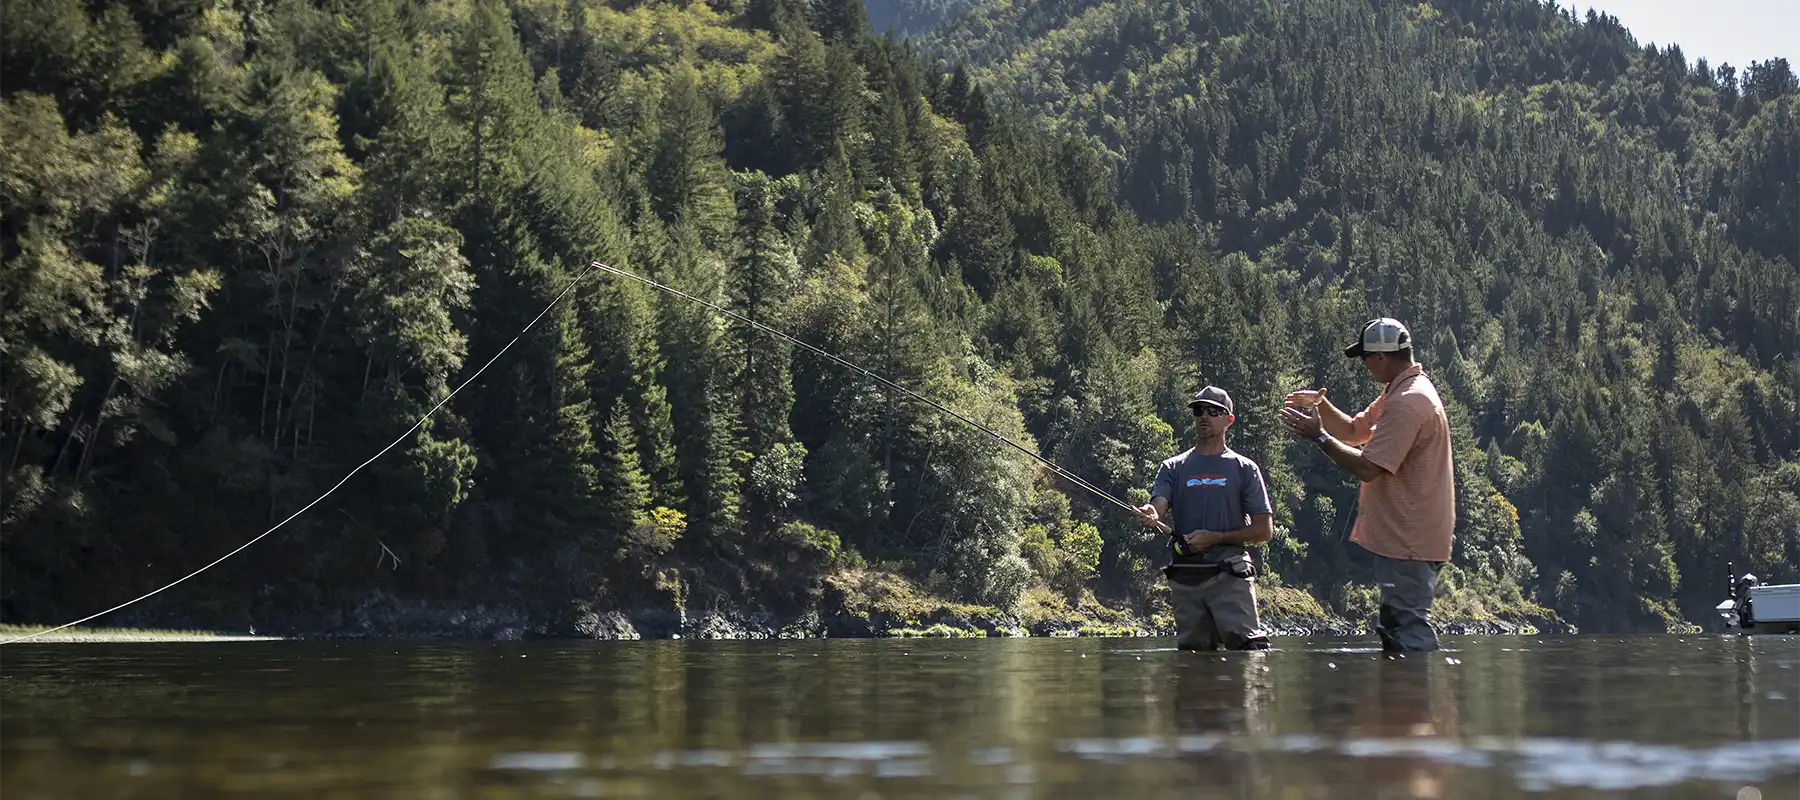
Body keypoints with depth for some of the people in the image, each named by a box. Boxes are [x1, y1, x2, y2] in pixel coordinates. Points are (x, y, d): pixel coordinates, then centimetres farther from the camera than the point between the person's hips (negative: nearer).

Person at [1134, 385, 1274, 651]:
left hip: (1230, 575, -2)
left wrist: (1215, 538, -7)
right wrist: (1150, 515, -29)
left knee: (1248, 646, -16)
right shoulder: (1173, 468, 14)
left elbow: (1264, 530, 6)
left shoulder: (1244, 469, 9)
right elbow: (1158, 507, -3)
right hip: (1185, 577, 3)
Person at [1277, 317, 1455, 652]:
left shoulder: (1406, 403, -20)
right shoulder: (1400, 393, 15)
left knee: (1408, 629, -11)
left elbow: (1367, 468, -24)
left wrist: (1319, 437, -15)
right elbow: (1355, 431, 21)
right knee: (1393, 628, 14)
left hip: (1408, 541, -11)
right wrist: (1321, 405, 4)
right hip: (1403, 536, 11)